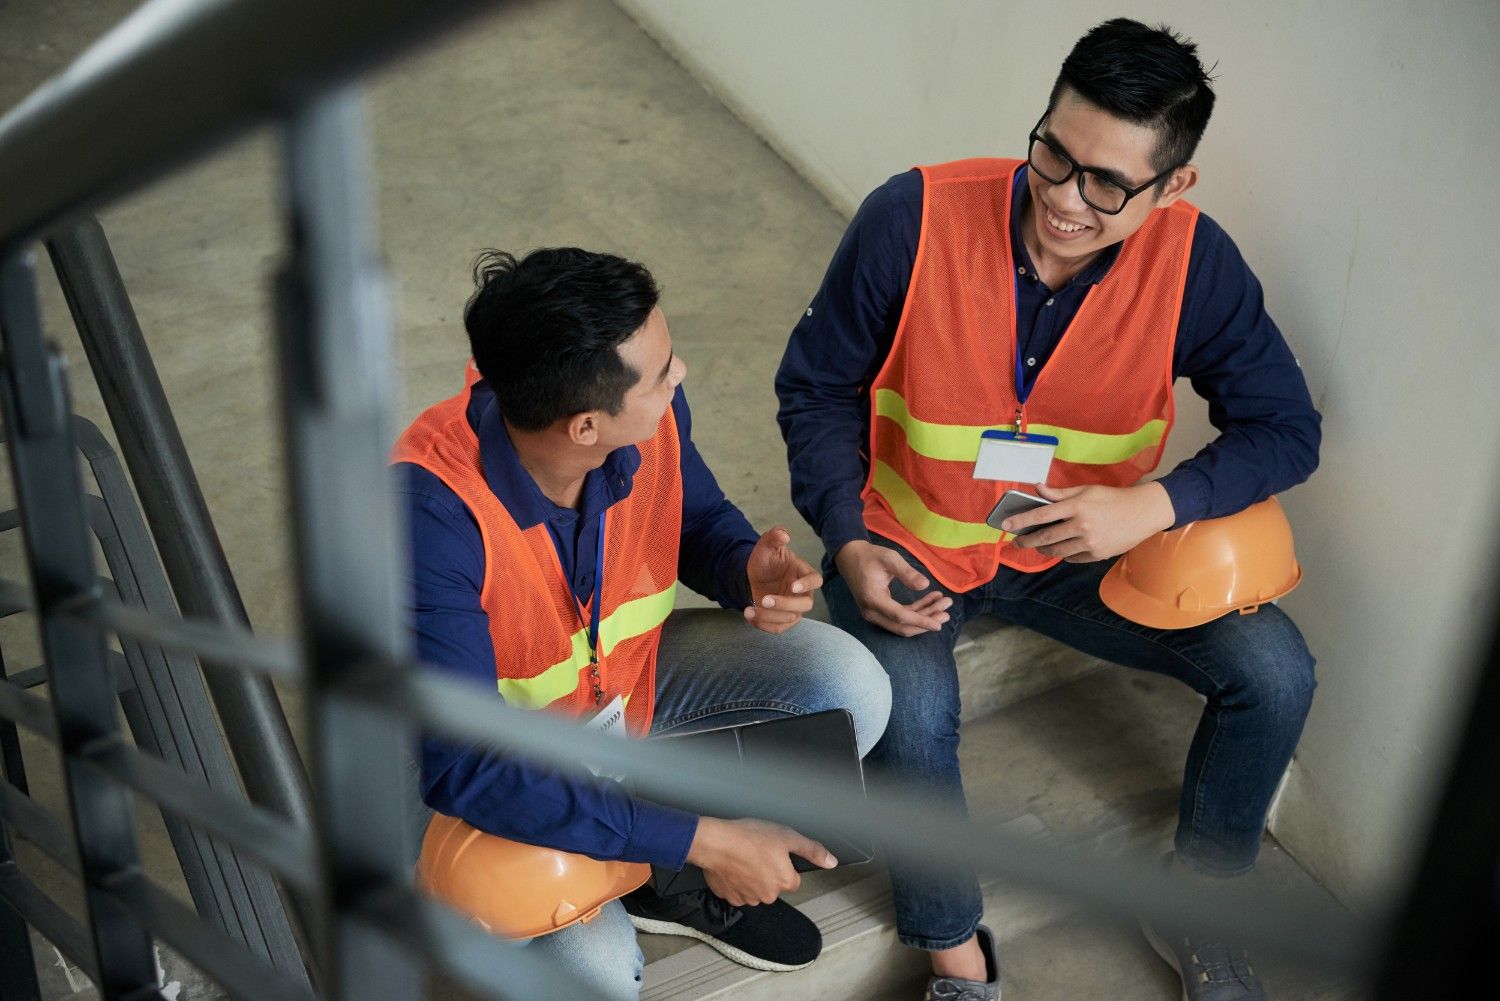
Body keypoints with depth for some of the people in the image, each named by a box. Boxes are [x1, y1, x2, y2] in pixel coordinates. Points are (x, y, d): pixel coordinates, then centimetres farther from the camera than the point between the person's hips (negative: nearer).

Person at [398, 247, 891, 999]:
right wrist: (698, 839, -36)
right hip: (502, 759, -5)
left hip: (630, 674, 6)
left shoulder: (654, 417, -21)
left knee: (850, 688, -12)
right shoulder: (435, 513, -38)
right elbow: (459, 767, -37)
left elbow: (701, 518, 4)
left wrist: (751, 571, -22)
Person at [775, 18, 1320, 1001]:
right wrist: (848, 543, -20)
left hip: (1083, 546, 3)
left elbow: (1285, 428, -8)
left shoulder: (1193, 261, -18)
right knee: (909, 718, -31)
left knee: (1275, 674, -12)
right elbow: (818, 387, -8)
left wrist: (1155, 504, -26)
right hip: (911, 543, -2)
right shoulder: (913, 220, -22)